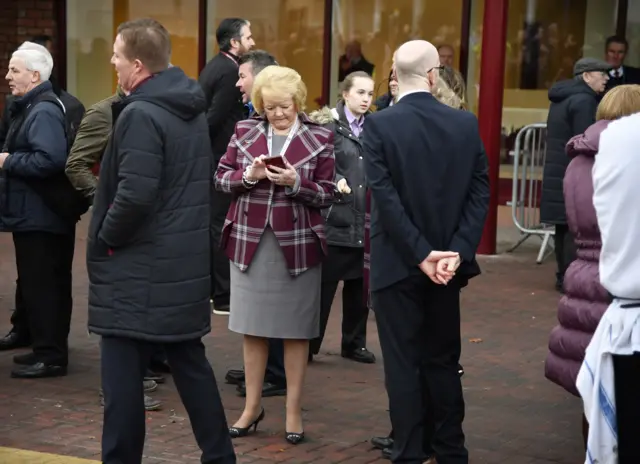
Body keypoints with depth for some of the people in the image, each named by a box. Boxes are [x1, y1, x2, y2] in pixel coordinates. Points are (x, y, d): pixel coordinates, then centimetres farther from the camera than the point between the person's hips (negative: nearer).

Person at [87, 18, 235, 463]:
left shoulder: (141, 114, -18)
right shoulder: (194, 109, 11)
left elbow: (135, 195, -26)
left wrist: (105, 238, -11)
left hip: (139, 267, -9)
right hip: (185, 261, 9)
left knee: (124, 375, -1)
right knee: (190, 362, 16)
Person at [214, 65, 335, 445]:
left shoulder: (320, 139, -3)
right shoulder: (245, 132, 4)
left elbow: (328, 196, -3)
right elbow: (220, 178, 6)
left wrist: (296, 183, -20)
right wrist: (247, 177, -14)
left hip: (297, 244, -2)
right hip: (250, 241, 2)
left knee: (295, 331, 5)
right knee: (253, 328, 10)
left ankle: (294, 410, 16)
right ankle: (252, 407, 23)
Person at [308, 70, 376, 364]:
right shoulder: (328, 125, -3)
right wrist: (335, 181, -26)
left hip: (365, 221, 5)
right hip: (334, 218, -5)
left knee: (359, 285, 12)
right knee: (323, 284, 1)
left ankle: (354, 342, 25)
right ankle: (308, 344, 12)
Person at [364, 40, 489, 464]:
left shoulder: (379, 125, -10)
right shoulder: (466, 123, -1)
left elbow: (385, 198, -16)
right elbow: (480, 194, -4)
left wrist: (421, 255, -13)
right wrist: (457, 252, -8)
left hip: (397, 263, -3)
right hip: (448, 260, 3)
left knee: (404, 364, 4)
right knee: (443, 360, 15)